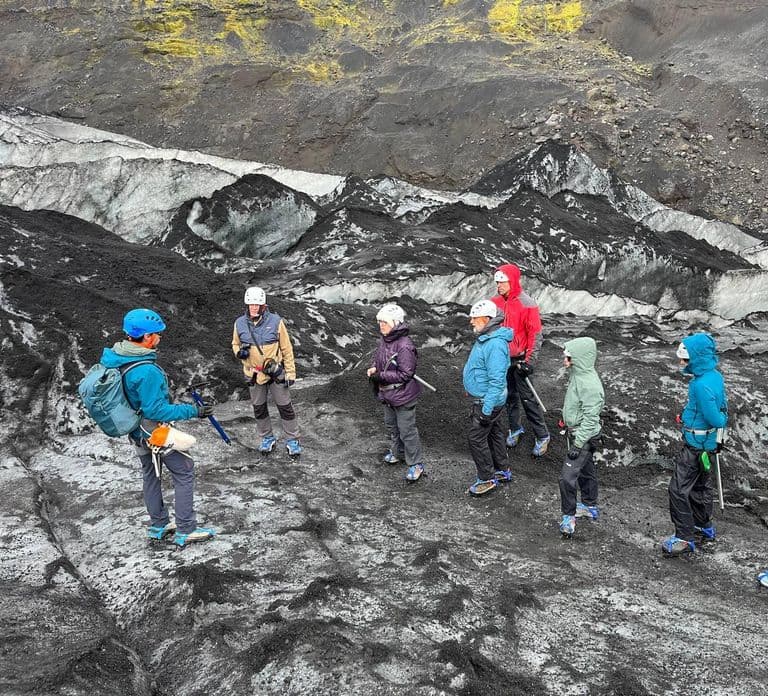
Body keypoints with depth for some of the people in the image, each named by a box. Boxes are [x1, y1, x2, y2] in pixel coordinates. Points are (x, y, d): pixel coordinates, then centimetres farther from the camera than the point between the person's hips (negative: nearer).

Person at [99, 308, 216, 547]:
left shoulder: (113, 356, -4)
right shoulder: (147, 371, -32)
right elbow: (155, 411, -28)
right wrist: (192, 411, -22)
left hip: (137, 431, 9)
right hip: (156, 432, -9)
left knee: (150, 474, 21)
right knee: (184, 472, 4)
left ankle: (158, 525, 36)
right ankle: (186, 530, 9)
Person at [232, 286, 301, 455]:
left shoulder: (275, 321, -14)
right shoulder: (240, 323, -6)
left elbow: (287, 349, -6)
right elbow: (235, 344, 11)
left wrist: (290, 373, -6)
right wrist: (239, 352, -13)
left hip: (276, 372, -3)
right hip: (254, 374, 3)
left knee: (285, 407, 4)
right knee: (259, 409, 16)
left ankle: (292, 440, 19)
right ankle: (267, 438, 36)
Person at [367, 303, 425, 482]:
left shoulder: (404, 346, -26)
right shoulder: (385, 340, 1)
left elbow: (405, 374, -25)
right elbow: (379, 359, 17)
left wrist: (381, 376, -24)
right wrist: (374, 368, -4)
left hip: (403, 396, -9)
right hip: (387, 394, 9)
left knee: (407, 430, 1)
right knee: (391, 425, 25)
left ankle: (416, 464, 13)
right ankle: (397, 453, 45)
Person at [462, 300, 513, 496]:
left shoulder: (495, 344, -28)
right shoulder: (485, 338, 5)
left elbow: (497, 381, -29)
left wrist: (487, 409, -27)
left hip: (487, 402, -10)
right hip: (485, 399, 10)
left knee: (476, 438, -2)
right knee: (494, 433, 20)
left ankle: (487, 479, 10)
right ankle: (503, 471, 35)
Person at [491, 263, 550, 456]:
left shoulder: (527, 304, -15)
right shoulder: (497, 302, 2)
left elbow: (535, 333, -13)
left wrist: (529, 360, -16)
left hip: (519, 360, -5)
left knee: (527, 397, -3)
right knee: (509, 396, 16)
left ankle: (542, 435, 7)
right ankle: (515, 429, 32)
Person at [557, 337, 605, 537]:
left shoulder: (589, 384, -29)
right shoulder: (578, 374, 1)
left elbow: (591, 418, -27)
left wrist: (578, 444, -24)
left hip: (584, 436, -10)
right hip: (576, 432, 10)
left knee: (568, 476, -8)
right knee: (585, 470, 24)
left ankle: (568, 516, 5)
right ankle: (590, 506, 40)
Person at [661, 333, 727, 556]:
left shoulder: (702, 385, -29)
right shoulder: (715, 376, 1)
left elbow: (716, 420, -26)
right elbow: (721, 408, 13)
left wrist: (722, 420, -6)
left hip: (696, 446, -10)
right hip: (708, 443, 10)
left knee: (679, 489, -3)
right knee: (700, 485, 24)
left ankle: (685, 538, 4)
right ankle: (704, 527, 39)